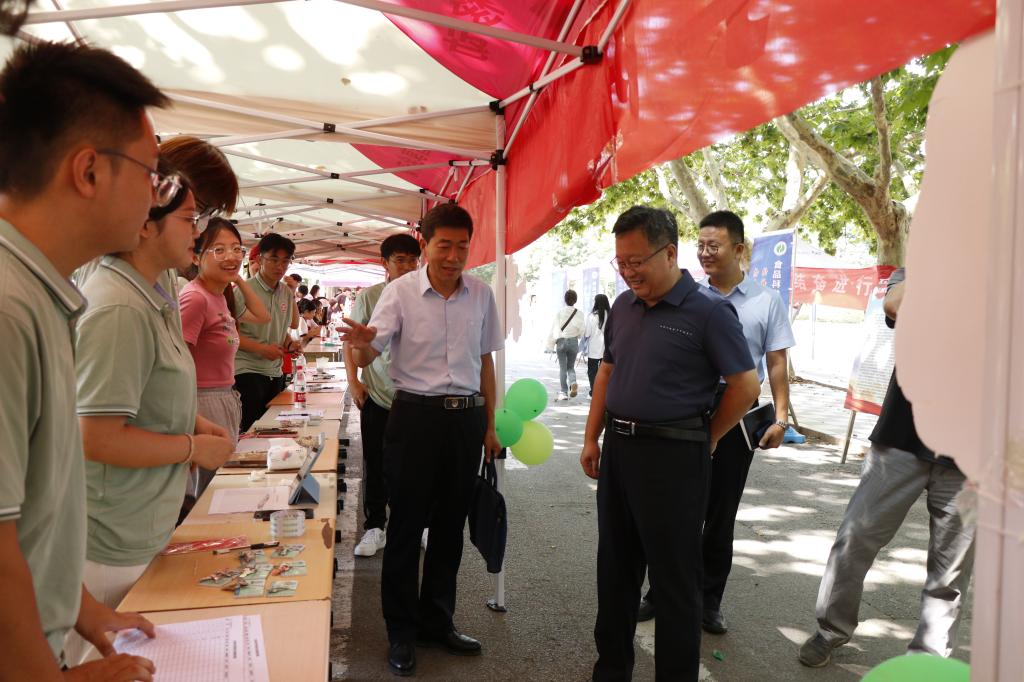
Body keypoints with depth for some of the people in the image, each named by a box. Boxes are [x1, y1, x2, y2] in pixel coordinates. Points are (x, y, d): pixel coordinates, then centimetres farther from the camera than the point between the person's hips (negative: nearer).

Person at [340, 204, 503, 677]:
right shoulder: (401, 291, -7)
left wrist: (489, 424, 14)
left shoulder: (481, 294, 4)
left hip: (467, 416, 4)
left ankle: (437, 622, 32)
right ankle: (401, 632, 23)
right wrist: (362, 345, -39)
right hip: (416, 413, -4)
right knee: (406, 526, 5)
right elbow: (366, 357, -14)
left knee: (450, 526, 14)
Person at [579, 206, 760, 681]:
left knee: (674, 575, 6)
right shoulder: (623, 307, 7)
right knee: (615, 568, 17)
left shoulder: (708, 312, -13)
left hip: (672, 454, -7)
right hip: (618, 447, 7)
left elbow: (746, 385, -10)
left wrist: (705, 440, -1)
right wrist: (592, 438, 11)